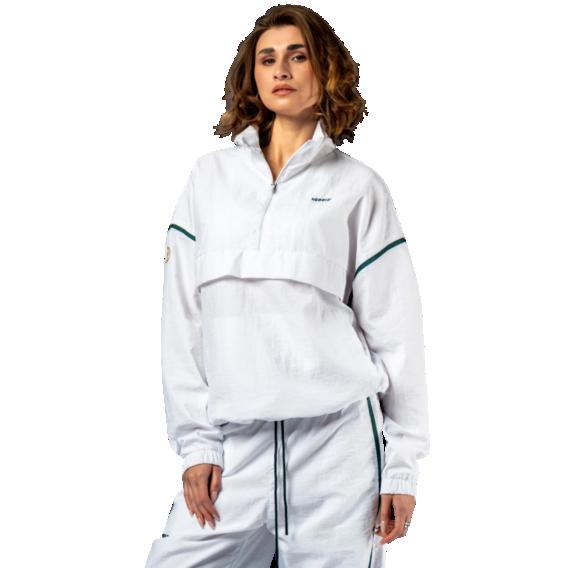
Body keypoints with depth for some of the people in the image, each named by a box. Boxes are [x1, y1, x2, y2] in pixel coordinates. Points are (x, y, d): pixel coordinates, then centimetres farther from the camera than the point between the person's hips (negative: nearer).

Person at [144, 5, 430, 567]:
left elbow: (394, 327, 4)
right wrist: (196, 442, 2)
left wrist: (402, 464, 0)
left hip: (338, 440, -2)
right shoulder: (210, 176, 11)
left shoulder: (357, 186, 6)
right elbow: (182, 316, 9)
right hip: (235, 443, 2)